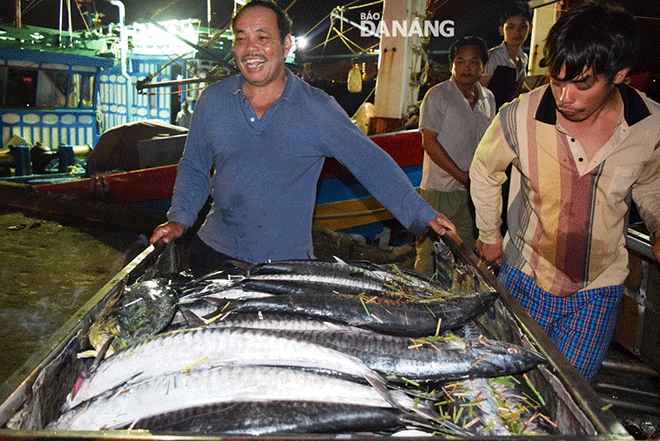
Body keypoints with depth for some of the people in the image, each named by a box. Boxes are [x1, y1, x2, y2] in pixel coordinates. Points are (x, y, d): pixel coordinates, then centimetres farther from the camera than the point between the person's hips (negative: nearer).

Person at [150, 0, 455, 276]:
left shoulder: (318, 108, -9)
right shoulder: (212, 100, 1)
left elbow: (372, 164, -5)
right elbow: (194, 167, 12)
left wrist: (423, 216, -7)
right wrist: (180, 218, -2)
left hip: (288, 261, -2)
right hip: (216, 254, 3)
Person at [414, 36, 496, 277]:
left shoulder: (488, 98, 12)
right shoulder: (437, 95, -7)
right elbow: (429, 142, -12)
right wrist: (462, 176, -14)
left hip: (473, 191, 6)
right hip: (440, 188, -6)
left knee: (467, 252, 13)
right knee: (429, 250, -2)